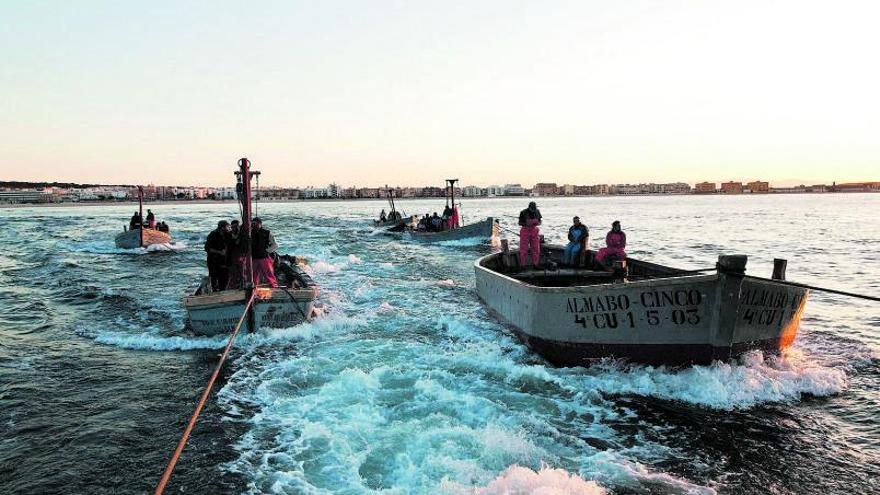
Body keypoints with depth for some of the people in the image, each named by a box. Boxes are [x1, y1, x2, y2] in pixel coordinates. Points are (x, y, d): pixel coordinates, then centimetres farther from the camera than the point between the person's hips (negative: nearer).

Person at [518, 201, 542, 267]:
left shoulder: (537, 212, -1)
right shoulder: (523, 213, -11)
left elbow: (540, 222, 9)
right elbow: (520, 223, -6)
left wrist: (537, 223, -14)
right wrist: (526, 224, -23)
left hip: (534, 231, 3)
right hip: (525, 231, -3)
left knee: (536, 249, 6)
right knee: (523, 249, 0)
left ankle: (536, 264, 17)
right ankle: (523, 264, 9)